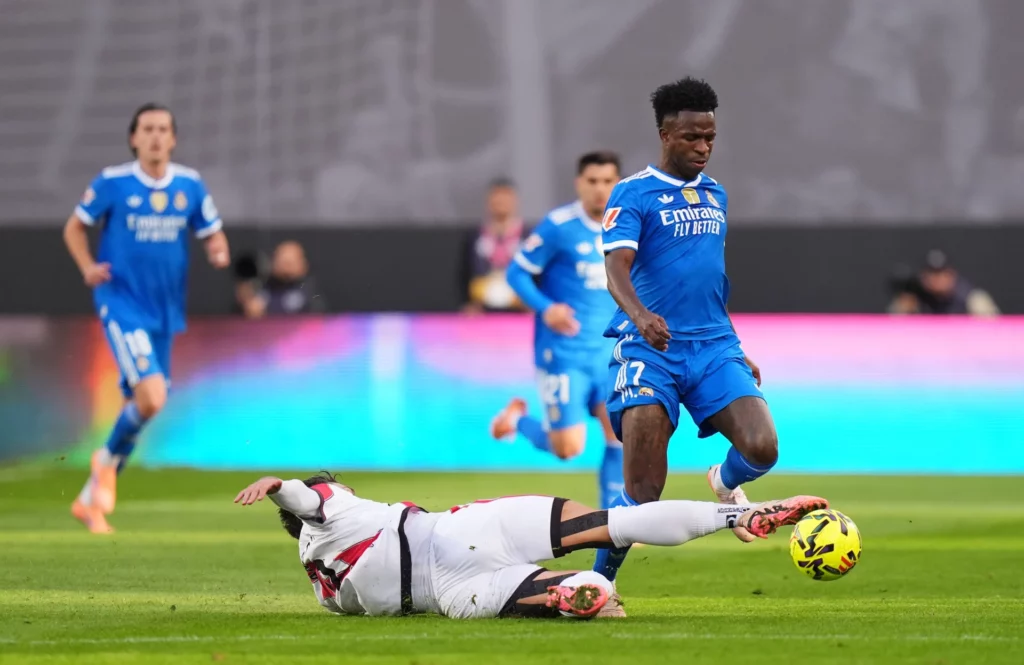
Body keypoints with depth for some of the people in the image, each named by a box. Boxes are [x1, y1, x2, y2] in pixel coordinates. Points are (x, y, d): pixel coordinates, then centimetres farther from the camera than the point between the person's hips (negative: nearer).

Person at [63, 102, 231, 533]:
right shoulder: (112, 183, -6)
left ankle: (90, 500, 25)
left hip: (164, 311, 5)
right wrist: (88, 266, -11)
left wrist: (218, 251, -11)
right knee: (151, 397, -22)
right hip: (121, 303, -5)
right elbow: (75, 228, 6)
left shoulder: (189, 186, 4)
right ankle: (108, 459, 8)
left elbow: (212, 235, 12)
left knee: (140, 405, 9)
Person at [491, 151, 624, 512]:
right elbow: (517, 272, -7)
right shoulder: (559, 226, -12)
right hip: (563, 352, -5)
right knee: (568, 448, -6)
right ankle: (518, 419, 26)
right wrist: (545, 308, -21)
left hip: (607, 352, 5)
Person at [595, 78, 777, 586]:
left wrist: (736, 353, 27)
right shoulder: (634, 194, -4)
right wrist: (640, 316, -38)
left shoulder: (715, 195, 17)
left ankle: (725, 483, 21)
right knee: (643, 492, -15)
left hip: (713, 345, 5)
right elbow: (616, 267, -18)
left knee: (761, 448, -15)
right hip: (650, 349, -5)